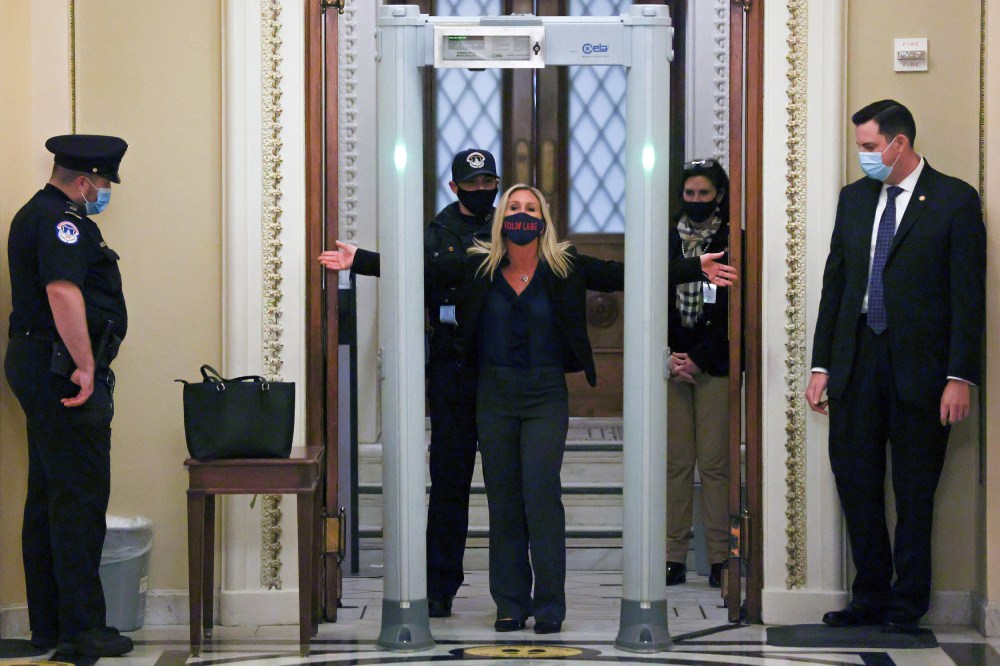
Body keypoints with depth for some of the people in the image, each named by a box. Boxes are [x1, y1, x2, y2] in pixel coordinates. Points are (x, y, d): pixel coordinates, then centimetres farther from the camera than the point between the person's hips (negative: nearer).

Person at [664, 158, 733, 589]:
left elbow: (731, 312, -2)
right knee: (675, 462, 1)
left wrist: (697, 359, -8)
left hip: (714, 364, -2)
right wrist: (666, 356, -4)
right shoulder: (667, 241, 11)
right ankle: (674, 557, 4)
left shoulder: (732, 243, 2)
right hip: (672, 362, 2)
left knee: (714, 463, -4)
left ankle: (719, 558, 0)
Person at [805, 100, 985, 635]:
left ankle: (907, 606, 13)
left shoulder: (954, 200, -4)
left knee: (914, 490, 4)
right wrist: (821, 365, 9)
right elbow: (834, 282, 13)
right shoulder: (854, 198, 11)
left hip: (919, 365, -5)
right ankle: (870, 597, 18)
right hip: (857, 359, 5)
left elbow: (968, 293, -7)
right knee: (855, 480, 6)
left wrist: (960, 375, -12)